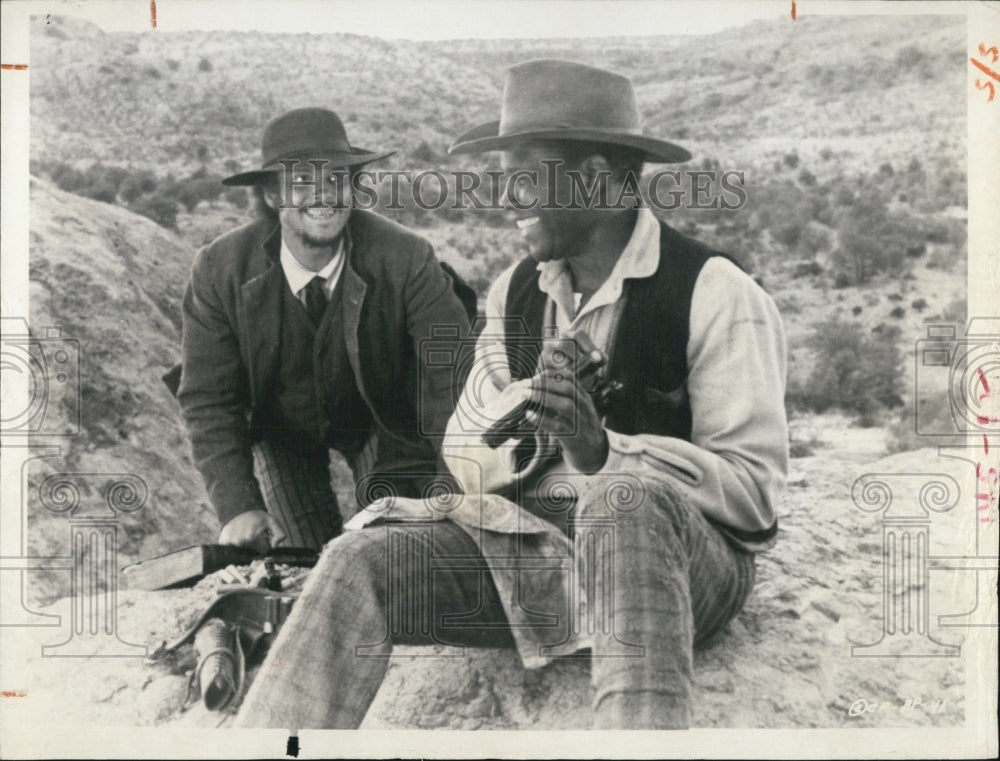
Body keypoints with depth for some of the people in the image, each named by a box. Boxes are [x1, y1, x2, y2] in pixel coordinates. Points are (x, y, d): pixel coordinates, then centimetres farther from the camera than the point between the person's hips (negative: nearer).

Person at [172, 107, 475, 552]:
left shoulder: (406, 260, -29)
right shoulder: (219, 270, -24)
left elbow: (453, 378, -29)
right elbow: (208, 400, -20)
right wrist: (238, 508, -32)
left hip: (383, 419, 0)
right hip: (280, 428, 1)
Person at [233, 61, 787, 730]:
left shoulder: (716, 295, -7)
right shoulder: (516, 291, 11)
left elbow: (755, 488, -11)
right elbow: (466, 457, 10)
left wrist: (602, 450, -26)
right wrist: (529, 406, -13)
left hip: (679, 552, -4)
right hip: (529, 547, 5)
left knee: (624, 498, -38)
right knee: (364, 559, -19)